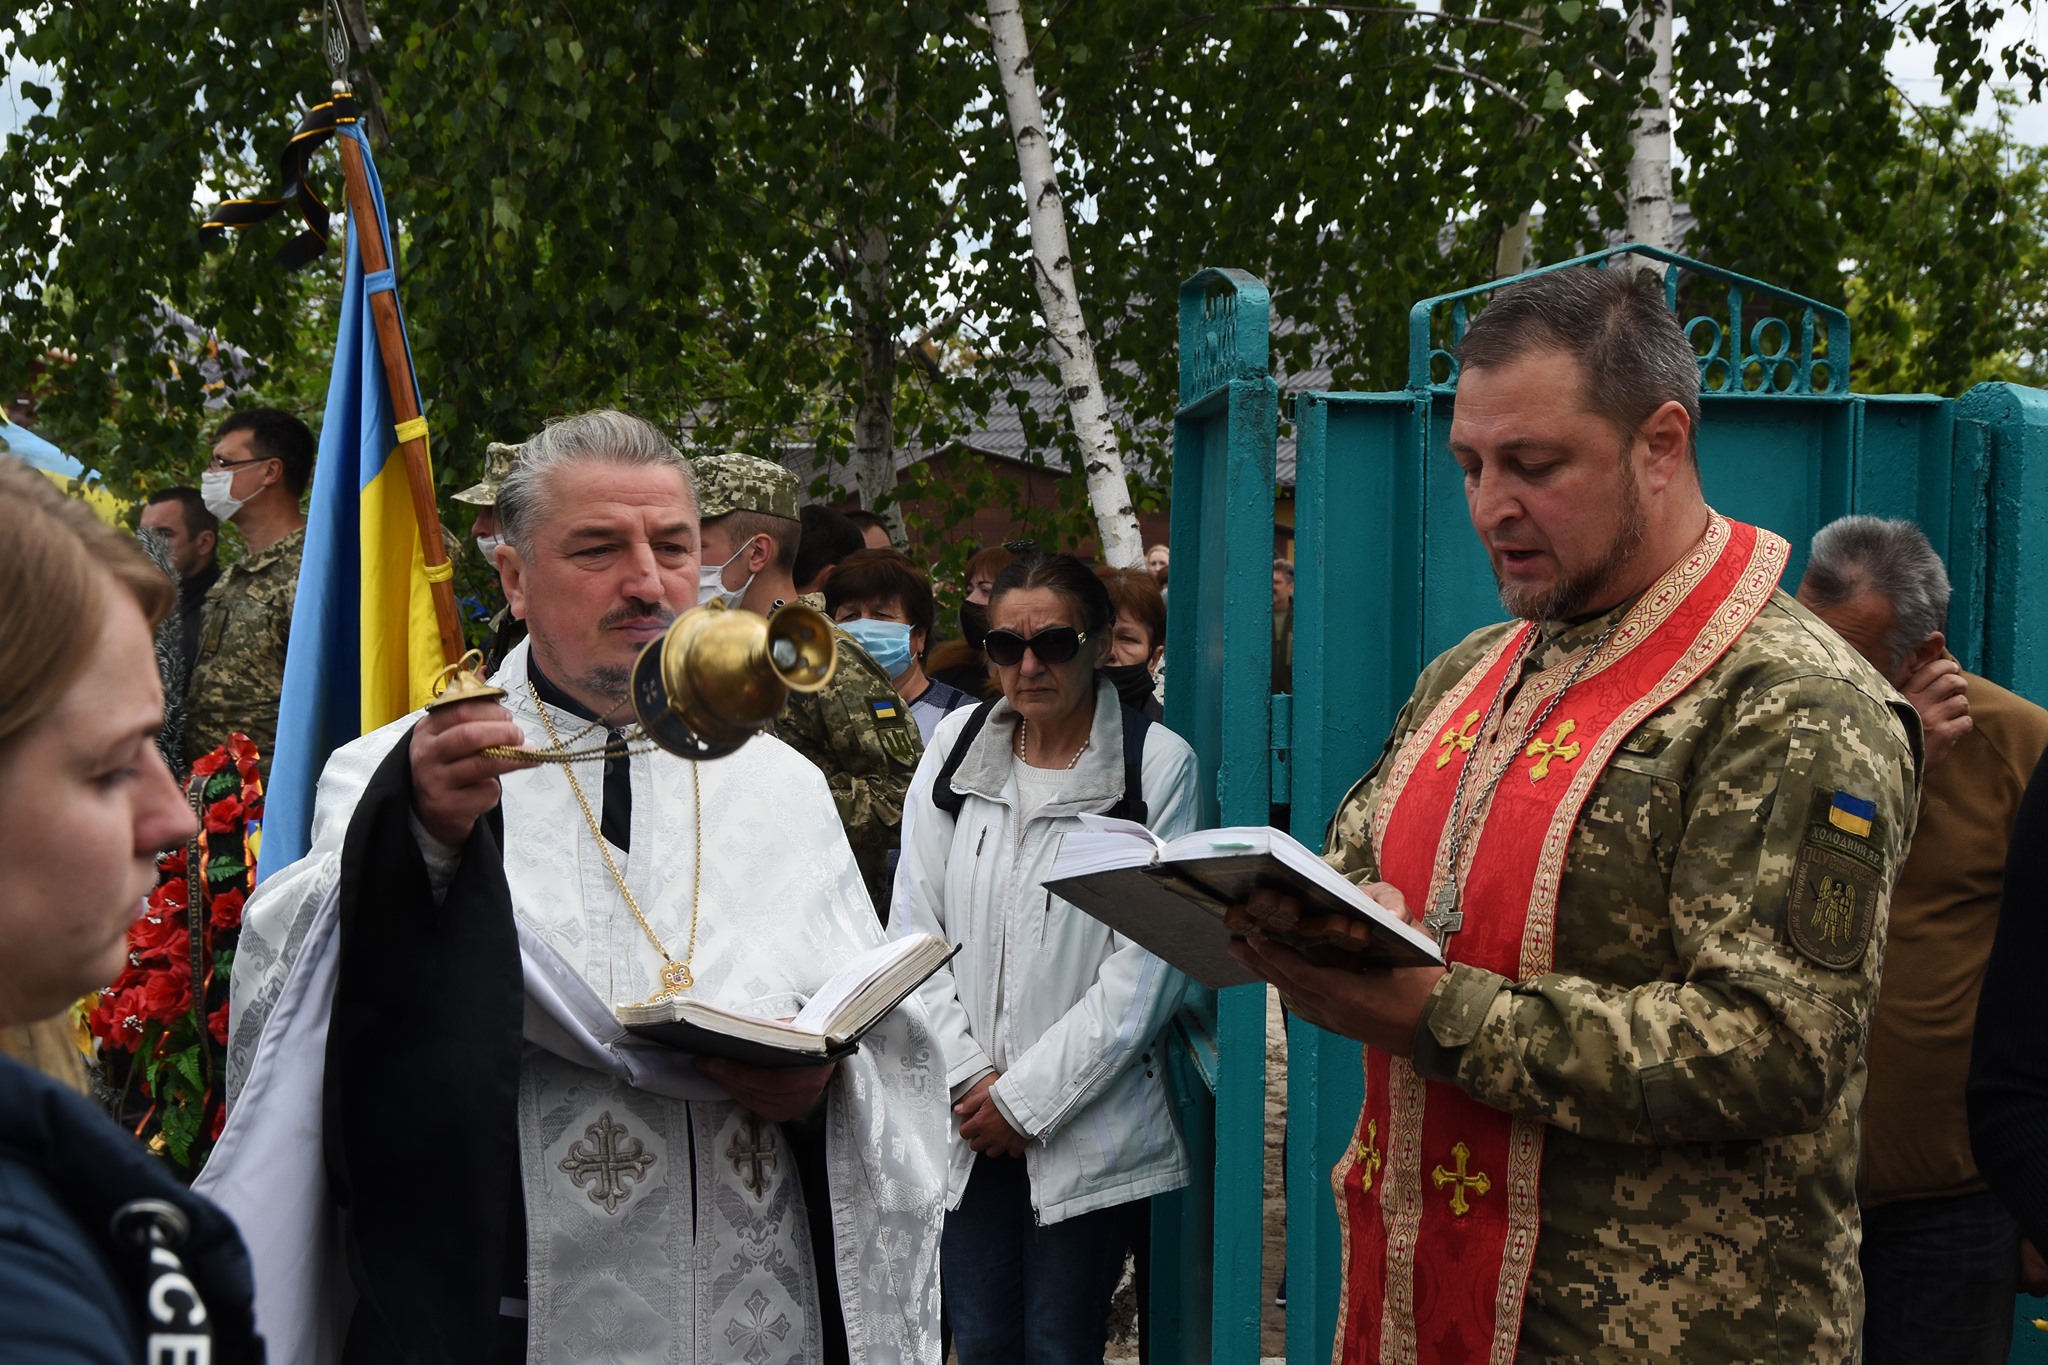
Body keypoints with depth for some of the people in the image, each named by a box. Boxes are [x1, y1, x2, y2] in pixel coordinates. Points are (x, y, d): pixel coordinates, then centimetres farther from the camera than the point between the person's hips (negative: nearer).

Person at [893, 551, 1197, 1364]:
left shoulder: (1157, 764, -5)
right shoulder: (955, 747, 6)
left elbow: (1149, 965, -8)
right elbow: (913, 928, 6)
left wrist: (1027, 1096, -9)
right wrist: (969, 1077, -5)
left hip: (1089, 1130, -3)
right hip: (966, 1117, 3)